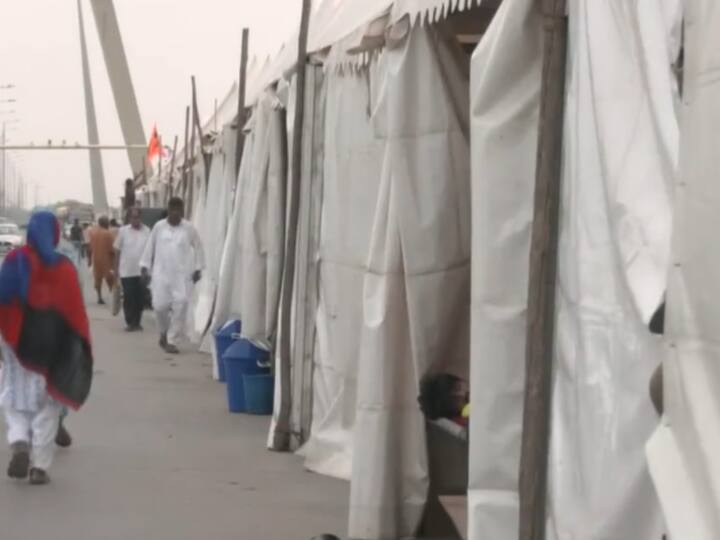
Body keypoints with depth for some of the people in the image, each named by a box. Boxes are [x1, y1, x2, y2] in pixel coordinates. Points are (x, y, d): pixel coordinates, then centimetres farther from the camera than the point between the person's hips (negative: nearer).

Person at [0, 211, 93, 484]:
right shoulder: (64, 266, -3)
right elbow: (75, 309, -4)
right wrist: (81, 347, 2)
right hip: (53, 343, 1)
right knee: (47, 403, 10)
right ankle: (39, 465, 5)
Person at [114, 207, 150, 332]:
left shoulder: (147, 231, 0)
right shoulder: (123, 231, -1)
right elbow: (117, 250, 4)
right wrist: (116, 268, 3)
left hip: (142, 271, 1)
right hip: (127, 271, -1)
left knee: (140, 298, 5)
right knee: (128, 298, 1)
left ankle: (137, 322, 17)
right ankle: (130, 322, 9)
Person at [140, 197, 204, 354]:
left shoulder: (189, 228, 0)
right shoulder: (159, 227, 2)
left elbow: (198, 248, 9)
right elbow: (150, 247, 8)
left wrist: (198, 268, 7)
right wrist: (145, 268, 7)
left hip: (182, 275, -1)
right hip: (161, 273, 1)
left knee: (180, 306, -8)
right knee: (160, 305, -4)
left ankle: (171, 340, 0)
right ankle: (164, 331, 25)